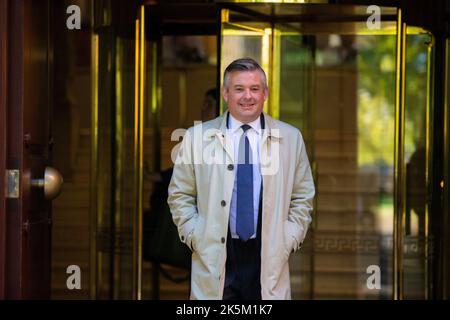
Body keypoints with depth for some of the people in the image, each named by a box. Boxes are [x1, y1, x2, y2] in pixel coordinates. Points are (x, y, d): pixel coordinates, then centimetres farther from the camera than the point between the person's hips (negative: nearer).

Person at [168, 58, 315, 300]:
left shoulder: (290, 138, 6)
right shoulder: (197, 137, 3)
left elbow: (302, 197, 11)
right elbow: (180, 195, 7)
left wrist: (289, 241, 1)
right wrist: (195, 237, -3)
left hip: (268, 259, 1)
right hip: (214, 257, -1)